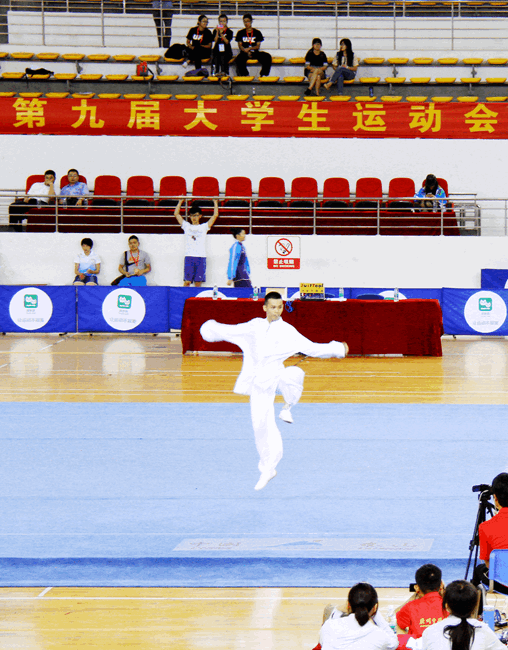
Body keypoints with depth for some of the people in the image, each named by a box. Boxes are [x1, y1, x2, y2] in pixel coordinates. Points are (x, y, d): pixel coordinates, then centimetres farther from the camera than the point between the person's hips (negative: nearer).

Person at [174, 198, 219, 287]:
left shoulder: (204, 227, 14)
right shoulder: (186, 226, 16)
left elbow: (215, 215, 13)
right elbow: (176, 214, 19)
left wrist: (215, 203, 16)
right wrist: (180, 201, 22)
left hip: (201, 257, 0)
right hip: (189, 257, 0)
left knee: (198, 282, -1)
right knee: (187, 281, -9)